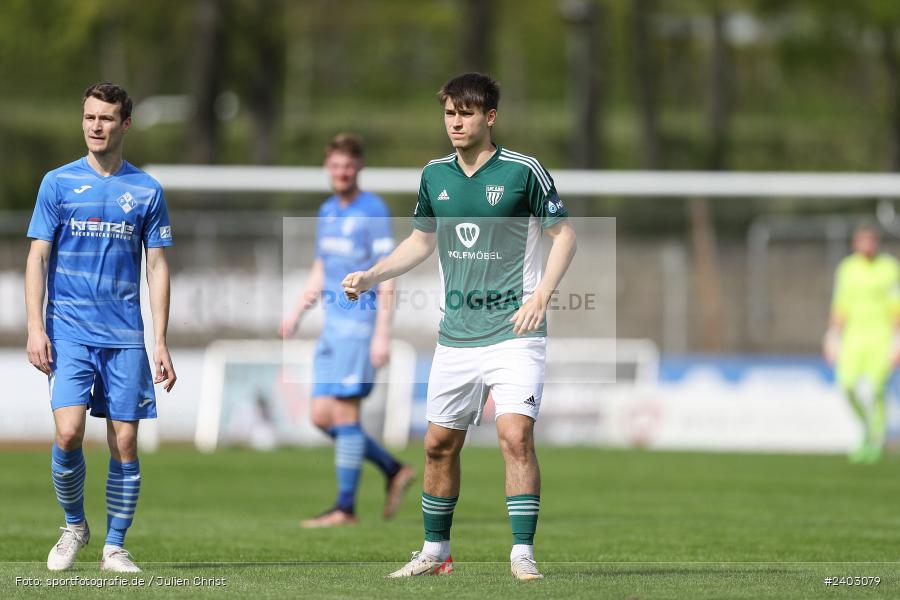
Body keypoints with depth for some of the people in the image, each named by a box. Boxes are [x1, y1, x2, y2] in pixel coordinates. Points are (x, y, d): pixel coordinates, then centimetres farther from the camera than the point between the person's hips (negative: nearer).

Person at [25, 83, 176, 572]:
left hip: (126, 337, 1)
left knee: (124, 444, -1)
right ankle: (73, 525, 8)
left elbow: (158, 268, 8)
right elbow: (37, 257, 4)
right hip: (69, 330, -1)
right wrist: (35, 327, -7)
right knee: (68, 433, -15)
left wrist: (161, 342, 2)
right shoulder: (58, 182, 4)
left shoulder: (146, 190, 6)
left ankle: (115, 546, 10)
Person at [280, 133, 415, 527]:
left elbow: (387, 276, -13)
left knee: (344, 413, -8)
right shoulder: (327, 211, 15)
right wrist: (296, 313, 10)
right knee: (322, 416, 5)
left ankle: (345, 507, -4)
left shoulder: (374, 212, -9)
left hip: (359, 324, -8)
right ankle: (394, 471, 16)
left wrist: (382, 334, -19)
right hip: (332, 325, 8)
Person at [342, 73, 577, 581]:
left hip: (514, 331, -5)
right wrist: (372, 276, 10)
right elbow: (423, 240, 21)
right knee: (440, 443, 9)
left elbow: (564, 233, -2)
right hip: (456, 336, 5)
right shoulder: (435, 176, 8)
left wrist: (542, 293, -14)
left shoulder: (523, 171, -7)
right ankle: (436, 552, 24)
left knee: (516, 435, -18)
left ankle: (523, 554, -12)